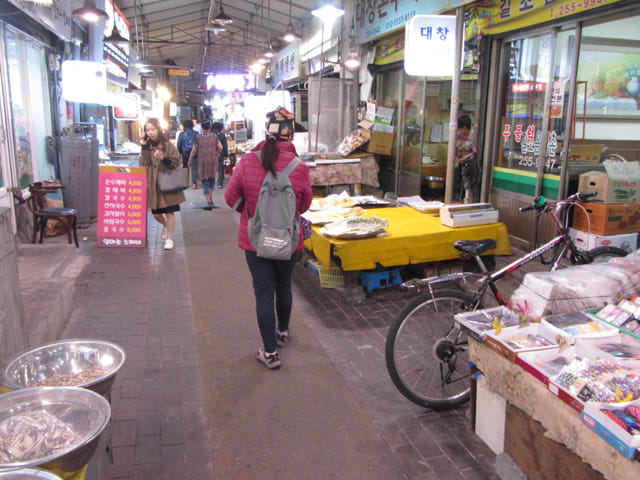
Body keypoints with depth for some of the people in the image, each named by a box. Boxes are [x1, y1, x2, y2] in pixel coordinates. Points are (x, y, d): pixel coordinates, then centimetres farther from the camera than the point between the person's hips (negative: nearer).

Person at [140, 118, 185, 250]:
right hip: (153, 185, 4)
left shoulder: (168, 145, -3)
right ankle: (165, 226, 41)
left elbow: (176, 162, -6)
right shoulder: (147, 146, 7)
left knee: (169, 213, -2)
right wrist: (144, 147, -12)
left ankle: (169, 239, 9)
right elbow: (143, 163, -5)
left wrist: (164, 158, -22)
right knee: (156, 214, 9)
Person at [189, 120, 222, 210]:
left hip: (203, 161, -2)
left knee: (205, 181, 3)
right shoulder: (214, 136, 0)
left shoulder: (198, 137, -3)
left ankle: (209, 203, -4)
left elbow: (194, 150, -1)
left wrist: (190, 160, 10)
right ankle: (211, 199, 19)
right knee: (212, 178, 20)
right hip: (213, 160, 2)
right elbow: (220, 147, -7)